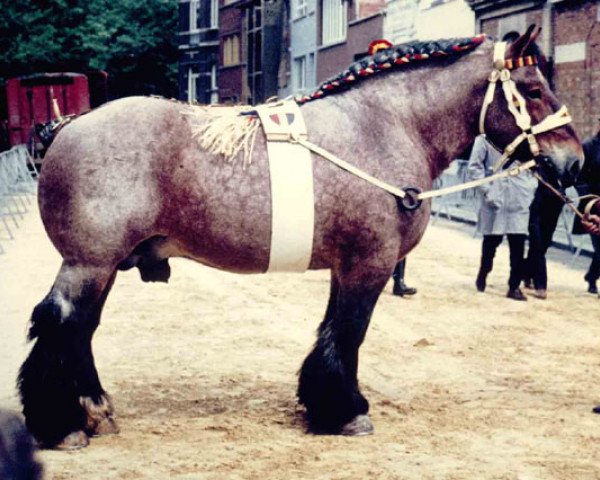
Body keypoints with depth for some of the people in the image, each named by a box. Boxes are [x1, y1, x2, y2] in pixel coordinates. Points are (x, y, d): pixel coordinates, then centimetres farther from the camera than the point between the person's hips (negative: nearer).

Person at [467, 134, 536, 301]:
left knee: (518, 242, -3)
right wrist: (487, 191, -12)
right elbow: (474, 166, -5)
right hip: (495, 199, -3)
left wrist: (531, 188, 3)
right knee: (492, 239, 8)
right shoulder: (485, 139, -1)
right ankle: (483, 273, 33)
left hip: (520, 200, 3)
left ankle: (514, 286, 5)